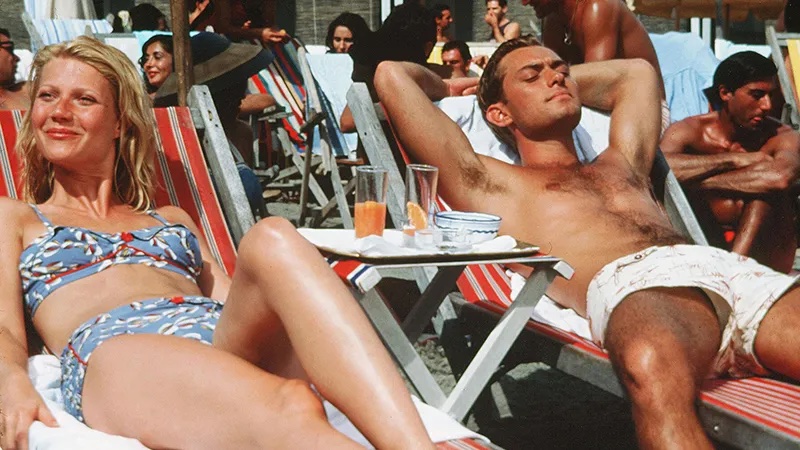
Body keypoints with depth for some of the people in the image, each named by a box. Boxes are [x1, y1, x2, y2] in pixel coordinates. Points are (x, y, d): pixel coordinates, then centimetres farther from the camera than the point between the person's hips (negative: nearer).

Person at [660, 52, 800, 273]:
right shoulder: (689, 132, -6)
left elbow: (779, 178, -36)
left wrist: (698, 180, -29)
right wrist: (731, 160, -27)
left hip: (769, 260, 0)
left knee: (766, 182, -24)